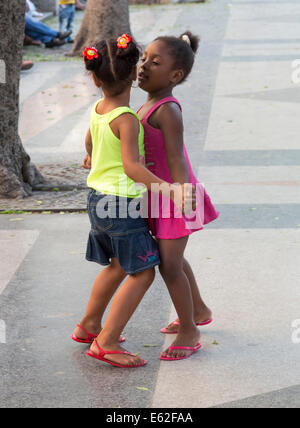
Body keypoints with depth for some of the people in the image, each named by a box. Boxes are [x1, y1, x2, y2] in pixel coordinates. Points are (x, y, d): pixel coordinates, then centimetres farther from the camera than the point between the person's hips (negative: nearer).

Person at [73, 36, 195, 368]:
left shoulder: (97, 111, 5)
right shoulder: (126, 119, -21)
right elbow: (131, 167, -31)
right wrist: (168, 189, -37)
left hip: (98, 198, 9)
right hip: (122, 203, -9)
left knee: (119, 266, 24)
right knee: (142, 272, -3)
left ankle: (89, 325, 35)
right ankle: (106, 342, -5)